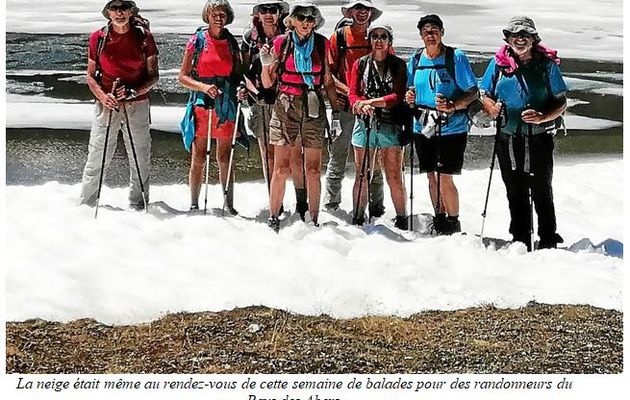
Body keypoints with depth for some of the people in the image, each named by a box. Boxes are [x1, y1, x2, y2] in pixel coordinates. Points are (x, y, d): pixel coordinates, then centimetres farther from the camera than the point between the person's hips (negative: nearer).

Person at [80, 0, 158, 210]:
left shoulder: (144, 37, 1)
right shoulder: (98, 38, 2)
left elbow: (153, 76, 2)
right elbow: (91, 76, 7)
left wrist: (133, 91, -15)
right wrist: (103, 96, -12)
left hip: (137, 105, 0)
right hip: (106, 105, 0)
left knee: (140, 161, 4)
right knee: (97, 159, -1)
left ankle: (138, 207, 15)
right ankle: (86, 205, 9)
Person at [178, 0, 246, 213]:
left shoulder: (231, 43, 9)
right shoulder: (197, 41, 2)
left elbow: (238, 74, 16)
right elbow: (183, 77, 1)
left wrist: (240, 89, -6)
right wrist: (204, 87, -14)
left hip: (226, 106, 2)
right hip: (202, 104, -2)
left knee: (225, 159, 3)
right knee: (198, 159, 1)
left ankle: (229, 204, 10)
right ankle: (194, 204, 11)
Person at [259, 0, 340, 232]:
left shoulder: (322, 45, 7)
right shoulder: (281, 43, 3)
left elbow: (328, 81, 13)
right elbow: (268, 83, 6)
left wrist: (336, 111, 6)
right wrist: (266, 64, -12)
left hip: (314, 109, 1)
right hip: (285, 108, -1)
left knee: (313, 169, 3)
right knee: (281, 168, -3)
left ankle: (314, 221, 10)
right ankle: (273, 219, 5)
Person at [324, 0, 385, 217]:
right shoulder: (339, 36, 6)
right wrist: (348, 90, -13)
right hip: (344, 105, -1)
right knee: (337, 156, 3)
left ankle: (376, 205, 10)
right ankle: (331, 202, 12)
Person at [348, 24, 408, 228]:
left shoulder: (398, 65, 5)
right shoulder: (361, 64, 10)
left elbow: (398, 96, -5)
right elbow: (353, 94, 4)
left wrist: (371, 101, -15)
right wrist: (362, 105, -18)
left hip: (390, 125, -2)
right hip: (365, 124, 2)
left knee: (394, 177, -2)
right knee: (362, 176, 4)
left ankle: (401, 220, 8)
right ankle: (358, 219, 12)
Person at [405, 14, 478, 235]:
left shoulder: (456, 57, -8)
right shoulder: (415, 59, 6)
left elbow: (473, 92, -8)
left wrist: (453, 106, -25)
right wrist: (409, 97, -5)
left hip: (451, 128, -5)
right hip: (423, 128, 5)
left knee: (445, 179, -6)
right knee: (432, 177, 12)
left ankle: (454, 223, 11)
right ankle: (439, 219, 28)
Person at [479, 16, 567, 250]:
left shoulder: (547, 64, -1)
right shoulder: (498, 63, 4)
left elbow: (561, 102, -1)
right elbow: (485, 95, 10)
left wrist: (542, 117, -19)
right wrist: (492, 107, -13)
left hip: (539, 139, -2)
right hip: (508, 140, 2)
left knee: (542, 192, 6)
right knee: (515, 193, 11)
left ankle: (549, 241, 16)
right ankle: (520, 242, 20)